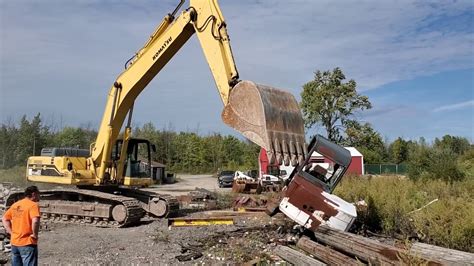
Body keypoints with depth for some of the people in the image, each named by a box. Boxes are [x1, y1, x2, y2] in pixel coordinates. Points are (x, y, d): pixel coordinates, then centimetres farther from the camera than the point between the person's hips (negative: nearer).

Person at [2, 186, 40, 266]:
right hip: (27, 243, -7)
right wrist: (35, 234, -16)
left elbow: (4, 219, 18)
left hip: (14, 243, 8)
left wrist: (11, 232, 12)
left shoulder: (15, 204, 11)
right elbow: (35, 221, -29)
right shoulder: (33, 205, -14)